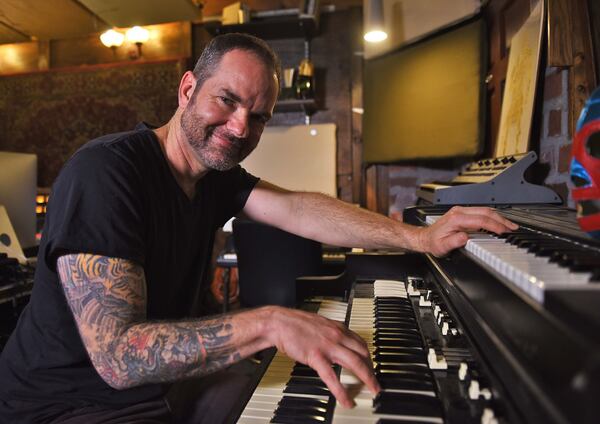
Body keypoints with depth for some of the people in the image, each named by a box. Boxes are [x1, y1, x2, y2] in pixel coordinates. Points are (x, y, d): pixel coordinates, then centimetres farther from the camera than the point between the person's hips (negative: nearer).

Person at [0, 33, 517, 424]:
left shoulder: (215, 176, 1)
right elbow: (117, 353, -33)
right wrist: (269, 323, -42)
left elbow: (299, 210, -12)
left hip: (158, 382, 8)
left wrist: (418, 237, -20)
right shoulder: (105, 171, -26)